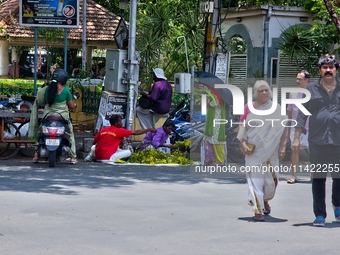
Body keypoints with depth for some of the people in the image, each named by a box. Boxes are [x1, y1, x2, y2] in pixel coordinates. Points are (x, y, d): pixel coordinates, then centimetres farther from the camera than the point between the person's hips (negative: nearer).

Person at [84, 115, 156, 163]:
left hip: (98, 157, 6)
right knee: (129, 151, 1)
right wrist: (149, 130, 12)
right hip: (108, 158, -6)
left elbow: (94, 142, 13)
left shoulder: (102, 130, 8)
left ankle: (91, 156, 8)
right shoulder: (119, 131, -3)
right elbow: (136, 132, 2)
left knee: (93, 147, 37)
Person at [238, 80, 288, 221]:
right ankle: (257, 210, -7)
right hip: (253, 150, -1)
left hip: (270, 151, 1)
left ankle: (265, 201, 38)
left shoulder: (276, 109, 1)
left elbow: (284, 129, 1)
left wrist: (282, 147, -7)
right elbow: (242, 127, 3)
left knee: (270, 178, 8)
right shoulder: (248, 108, 1)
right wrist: (243, 144, -9)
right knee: (255, 179, -7)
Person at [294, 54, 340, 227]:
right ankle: (320, 214, 7)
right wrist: (296, 138, 1)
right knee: (318, 178, 1)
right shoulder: (311, 89, 8)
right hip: (317, 140, 0)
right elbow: (302, 114, 7)